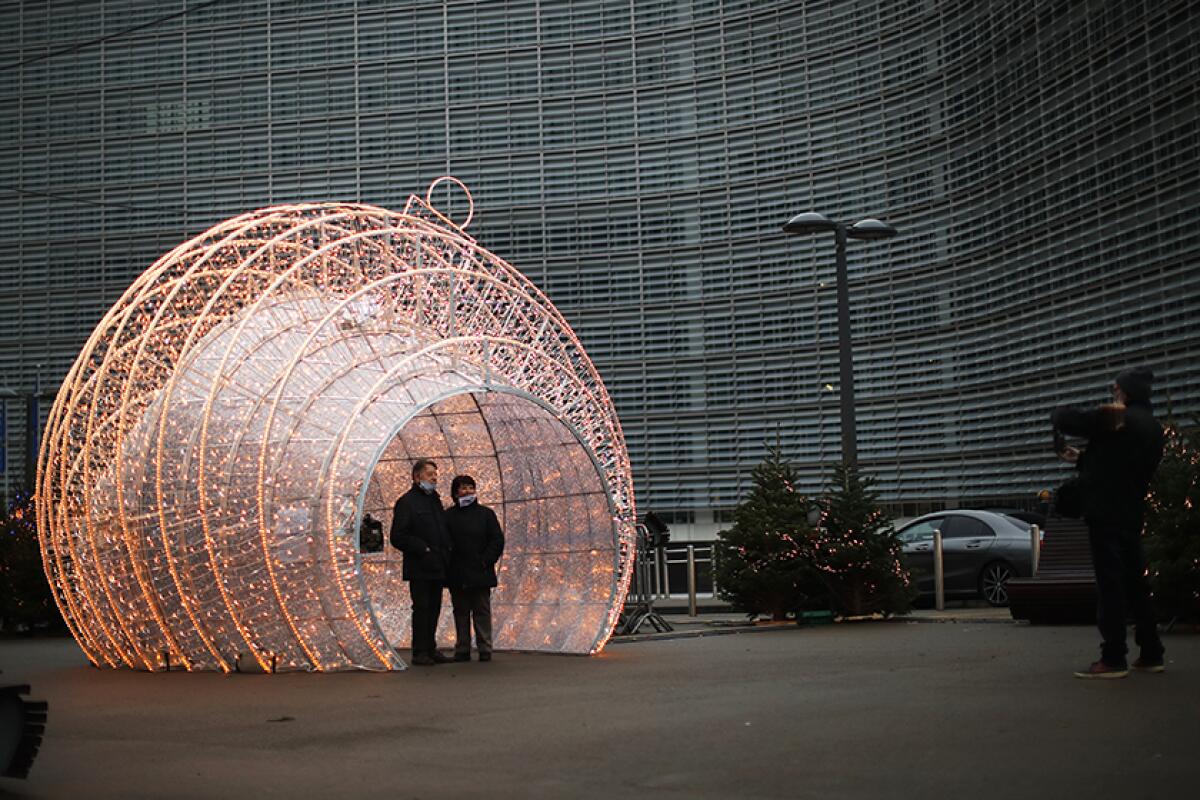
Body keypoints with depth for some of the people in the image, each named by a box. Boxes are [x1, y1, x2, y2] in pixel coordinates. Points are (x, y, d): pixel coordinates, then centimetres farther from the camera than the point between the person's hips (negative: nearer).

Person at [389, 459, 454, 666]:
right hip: (419, 569, -7)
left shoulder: (435, 500, 18)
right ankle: (420, 652, 0)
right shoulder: (407, 502, -6)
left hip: (437, 567, 7)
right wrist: (422, 549, -15)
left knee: (434, 608, 9)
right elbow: (397, 538, -11)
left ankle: (430, 649, 16)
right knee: (421, 608, -5)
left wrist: (447, 550, 10)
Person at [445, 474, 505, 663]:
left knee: (482, 612, 2)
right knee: (461, 613, 8)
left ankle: (485, 649, 6)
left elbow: (497, 541, 2)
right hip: (457, 576, 1)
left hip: (480, 574, -1)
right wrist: (448, 565, -5)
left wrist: (485, 561, -7)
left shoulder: (485, 514, 4)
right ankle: (462, 650, 14)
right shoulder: (448, 516, 4)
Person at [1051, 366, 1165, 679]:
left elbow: (1064, 420, -11)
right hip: (1131, 514, 8)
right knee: (1135, 583, 13)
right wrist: (1082, 459, 24)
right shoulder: (1153, 428, 15)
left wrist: (1061, 411, 11)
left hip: (1106, 514, -8)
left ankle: (1113, 659, -9)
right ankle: (1151, 654, 16)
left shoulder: (1115, 419, -11)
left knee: (1110, 583, -8)